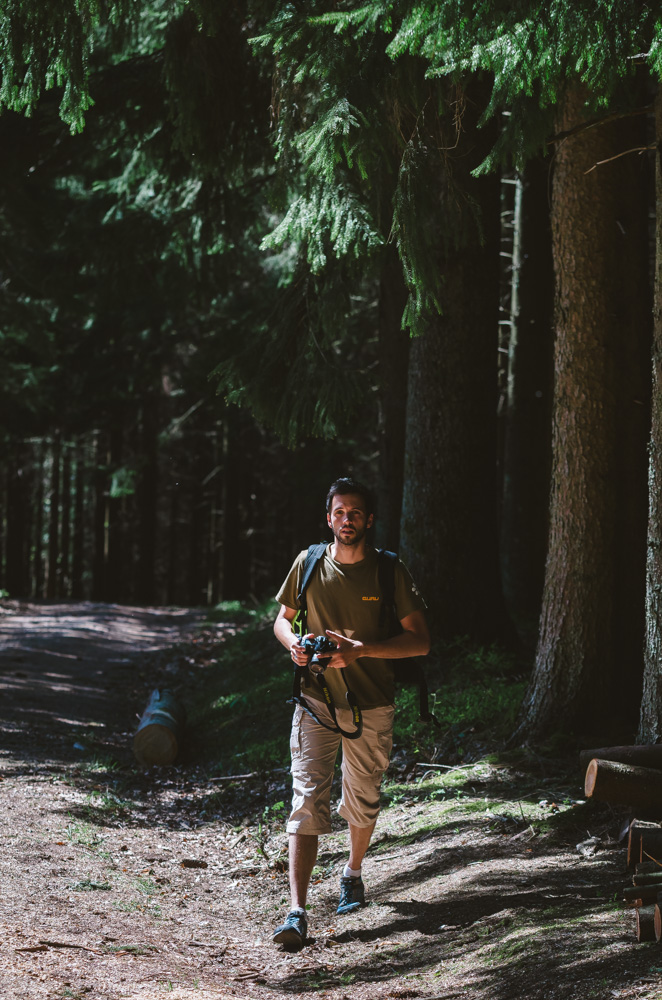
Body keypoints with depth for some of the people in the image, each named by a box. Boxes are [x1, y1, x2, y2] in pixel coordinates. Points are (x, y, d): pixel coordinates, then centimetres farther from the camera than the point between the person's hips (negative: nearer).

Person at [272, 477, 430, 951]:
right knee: (308, 801, -12)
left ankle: (353, 872, 46)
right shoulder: (308, 564, 0)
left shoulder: (390, 571, -6)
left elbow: (420, 641, -8)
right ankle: (297, 912, -18)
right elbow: (282, 620, 14)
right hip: (316, 702, 0)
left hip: (371, 707, 0)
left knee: (363, 803, 15)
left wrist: (361, 650, -20)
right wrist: (293, 641, -10)